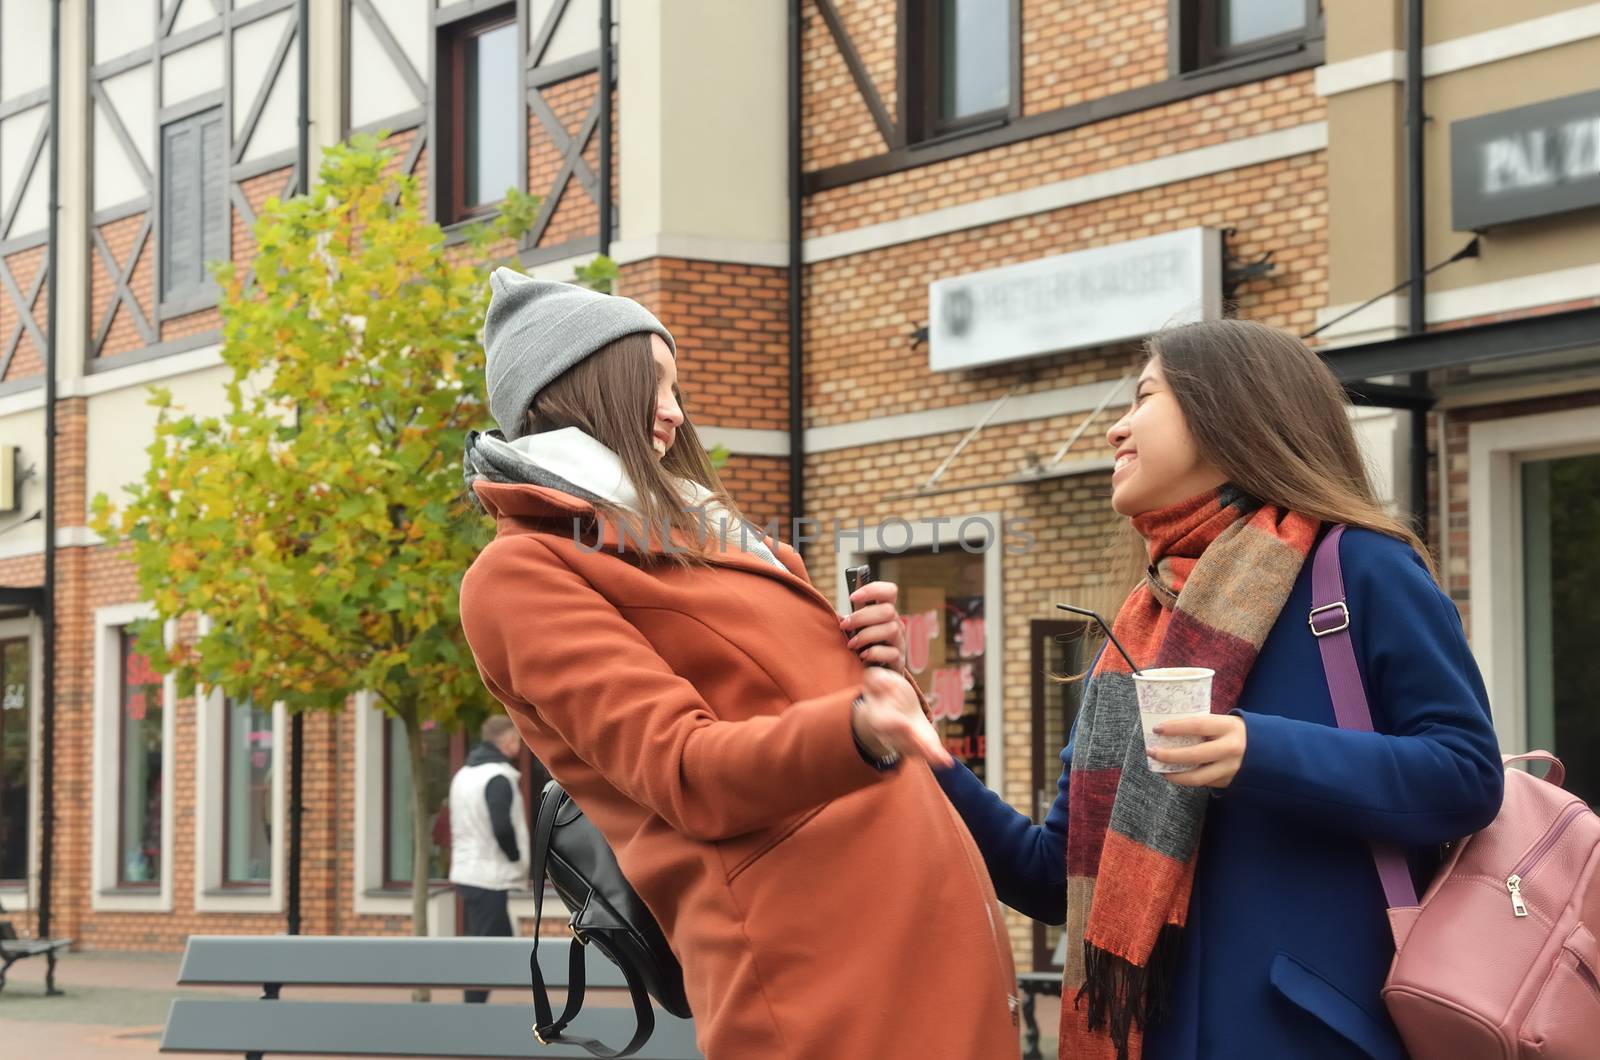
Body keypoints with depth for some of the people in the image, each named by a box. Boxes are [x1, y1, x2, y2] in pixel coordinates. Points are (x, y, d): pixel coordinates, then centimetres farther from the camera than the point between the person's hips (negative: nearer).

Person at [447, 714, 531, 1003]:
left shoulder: (463, 774, 15)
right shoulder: (499, 778, -15)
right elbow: (503, 829, -25)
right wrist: (518, 860, -8)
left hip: (466, 871, 9)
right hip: (488, 878, -9)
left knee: (501, 940, 17)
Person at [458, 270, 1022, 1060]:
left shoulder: (686, 537, 23)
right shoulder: (521, 576, -3)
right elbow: (684, 769, -15)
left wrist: (869, 666, 6)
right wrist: (856, 733, -31)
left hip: (935, 925, 9)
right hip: (816, 964, -9)